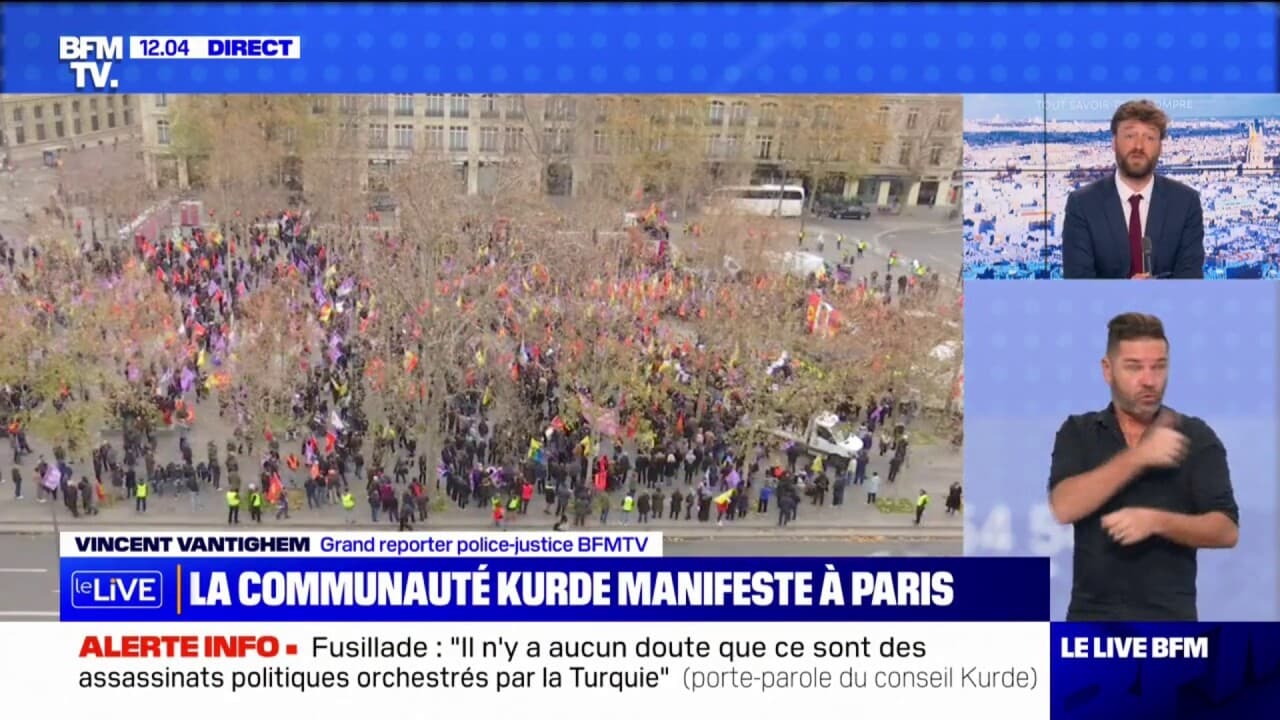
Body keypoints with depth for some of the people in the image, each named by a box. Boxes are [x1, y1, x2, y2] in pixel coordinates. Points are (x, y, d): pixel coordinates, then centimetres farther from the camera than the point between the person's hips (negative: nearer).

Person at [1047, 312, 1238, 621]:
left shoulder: (1196, 437, 2)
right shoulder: (1078, 433, 4)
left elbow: (1226, 530, -5)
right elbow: (1063, 507, -13)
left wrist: (1157, 520, -22)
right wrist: (1138, 457, -20)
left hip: (1169, 619, -1)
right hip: (1092, 617, 1)